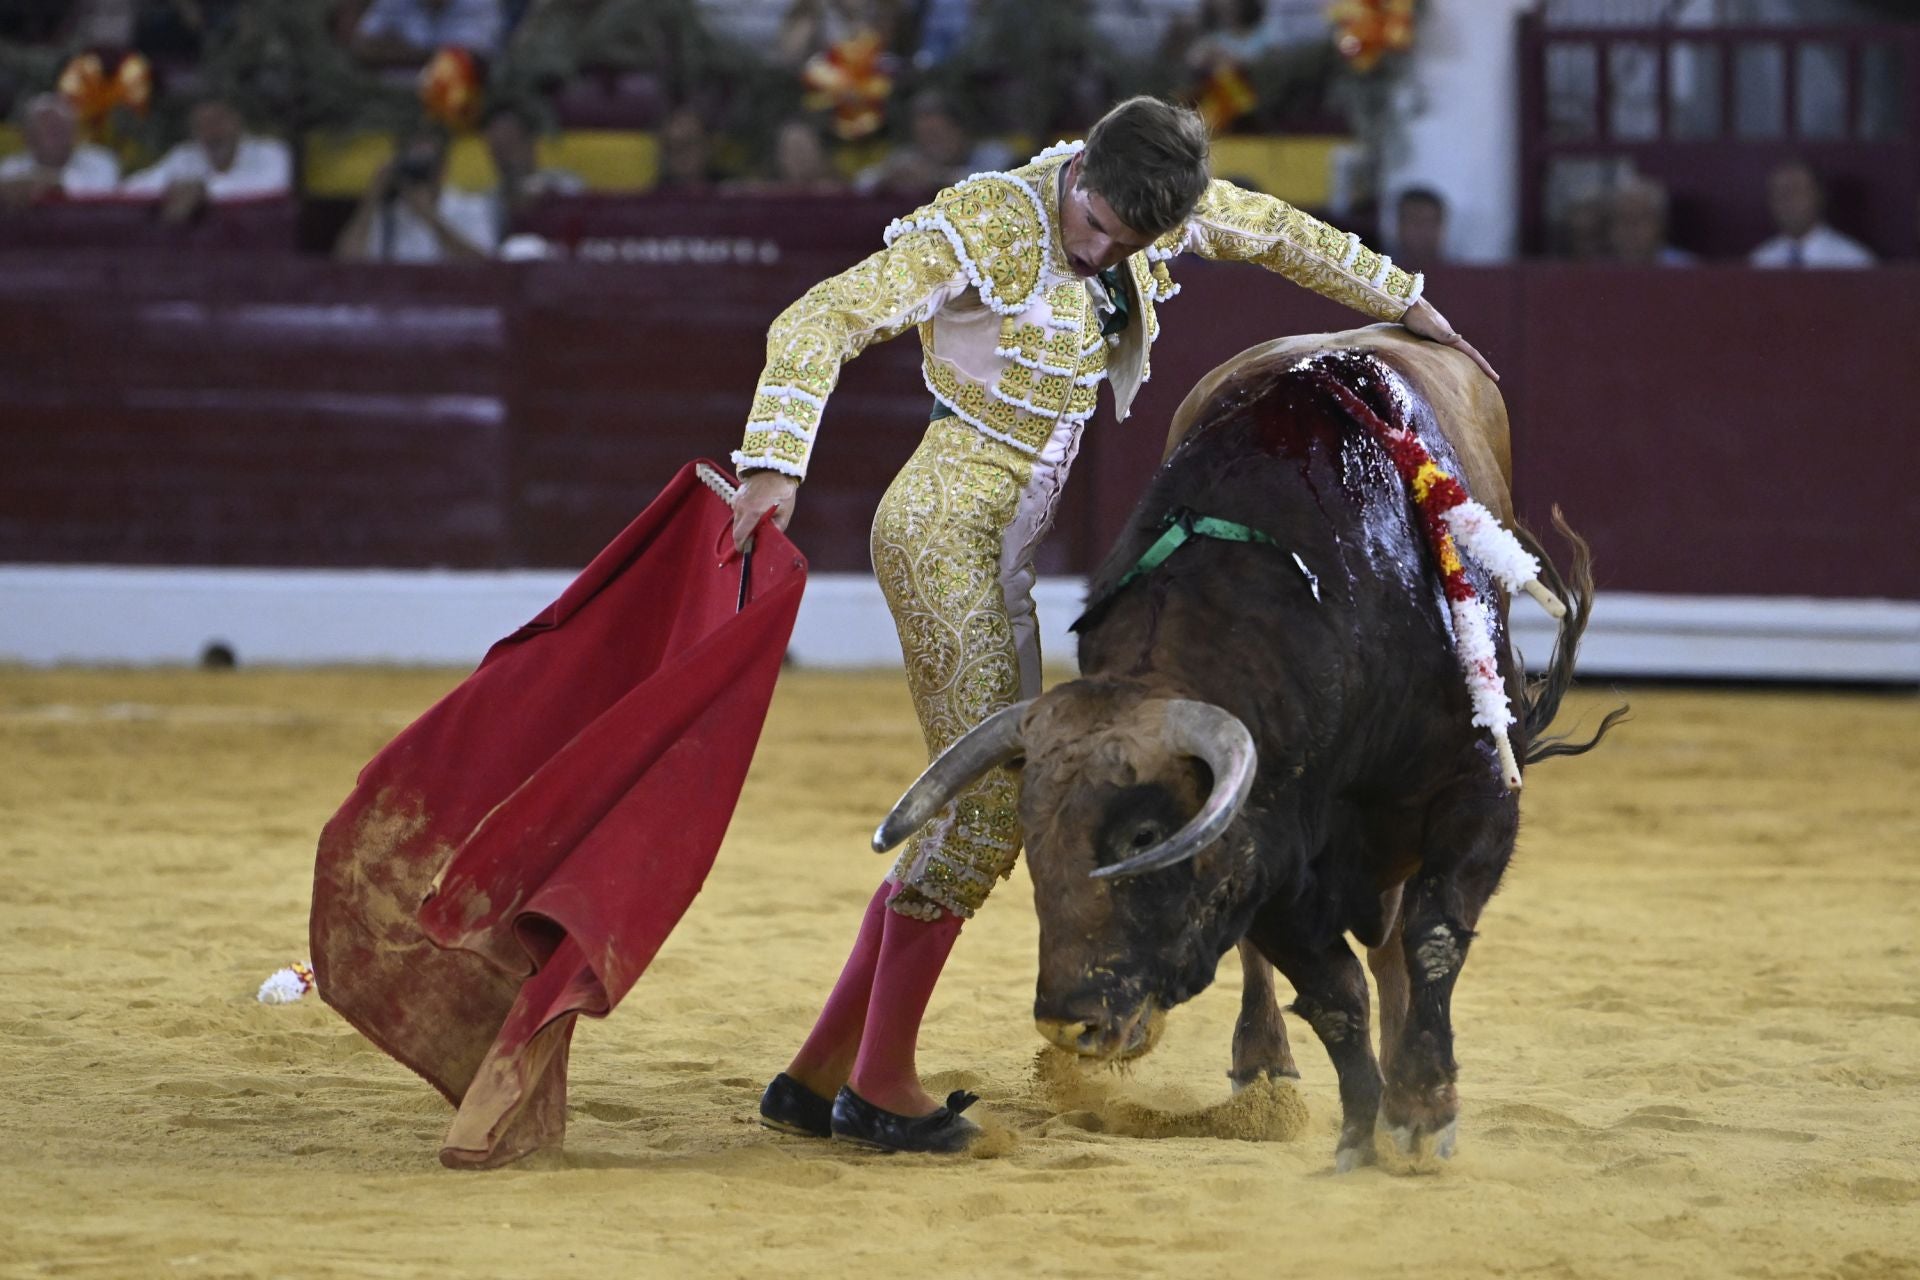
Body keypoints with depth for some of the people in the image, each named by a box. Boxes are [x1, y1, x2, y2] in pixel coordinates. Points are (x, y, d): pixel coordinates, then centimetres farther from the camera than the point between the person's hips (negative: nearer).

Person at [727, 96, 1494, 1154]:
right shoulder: (985, 224, -17)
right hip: (946, 528, -8)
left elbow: (1273, 230, 23)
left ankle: (818, 1073, 11)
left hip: (1005, 549, 8)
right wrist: (775, 467, -35)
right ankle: (879, 1082, -3)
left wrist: (1404, 306, 34)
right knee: (992, 802, -12)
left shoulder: (1160, 196, 4)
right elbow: (820, 321, -22)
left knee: (981, 815, 7)